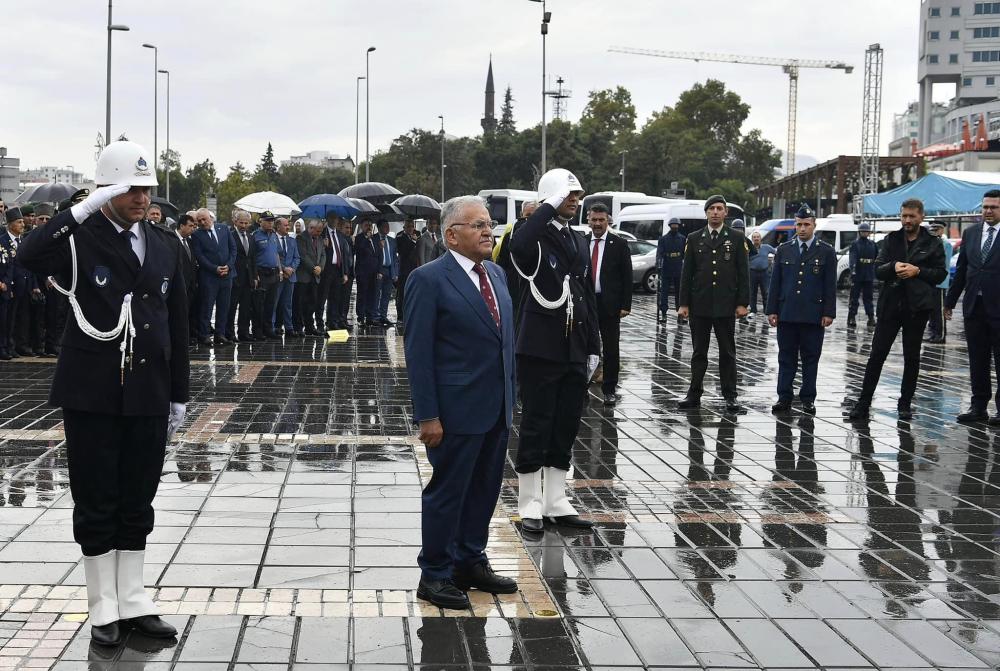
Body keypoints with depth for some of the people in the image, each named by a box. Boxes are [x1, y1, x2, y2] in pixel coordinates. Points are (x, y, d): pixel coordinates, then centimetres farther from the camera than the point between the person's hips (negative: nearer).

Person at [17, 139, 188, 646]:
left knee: (137, 504, 11)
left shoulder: (165, 246, 9)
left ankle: (133, 603, 21)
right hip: (91, 395, -4)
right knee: (95, 505, 5)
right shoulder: (80, 239, -6)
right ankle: (104, 609, 15)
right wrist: (86, 208, -30)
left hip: (148, 395, 4)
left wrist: (178, 395, 12)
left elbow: (177, 325, 13)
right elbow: (29, 257, -29)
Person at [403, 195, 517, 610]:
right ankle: (435, 576, 14)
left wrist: (510, 396, 14)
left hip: (496, 409, 7)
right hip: (457, 410, -7)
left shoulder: (496, 274, 11)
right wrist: (428, 416, -16)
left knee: (484, 490, 16)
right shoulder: (429, 279, -12)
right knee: (447, 492, 3)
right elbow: (418, 353, -14)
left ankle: (471, 563, 30)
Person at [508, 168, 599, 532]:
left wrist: (593, 346, 14)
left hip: (575, 351, 7)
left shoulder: (579, 242, 14)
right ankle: (530, 506, 10)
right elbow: (518, 245, -34)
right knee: (535, 427, 1)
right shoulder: (537, 237, -7)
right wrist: (549, 206, -24)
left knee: (565, 429, 11)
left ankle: (556, 503, 20)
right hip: (541, 349, -7)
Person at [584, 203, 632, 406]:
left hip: (609, 304, -2)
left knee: (611, 349, 3)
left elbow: (627, 277, 0)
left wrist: (625, 305, -6)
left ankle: (609, 389, 11)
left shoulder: (619, 244, 1)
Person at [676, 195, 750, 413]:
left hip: (726, 305, -1)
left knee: (727, 352, 4)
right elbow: (686, 273, 6)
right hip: (700, 305, 1)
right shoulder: (694, 239, 7)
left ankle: (730, 397, 8)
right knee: (699, 352, 6)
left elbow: (743, 272, 1)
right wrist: (683, 303, 0)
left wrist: (742, 303, -5)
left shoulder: (736, 238, 4)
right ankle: (694, 395, 12)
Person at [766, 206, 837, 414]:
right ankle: (784, 398, 7)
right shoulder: (784, 250, 9)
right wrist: (772, 310, 2)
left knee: (811, 358, 4)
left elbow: (830, 285, 1)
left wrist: (828, 313, -5)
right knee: (786, 358, 4)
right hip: (787, 314, 2)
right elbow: (775, 282, 9)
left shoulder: (826, 252, 3)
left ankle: (808, 399, 10)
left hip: (814, 315, -2)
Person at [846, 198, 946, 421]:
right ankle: (863, 403, 0)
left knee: (912, 357, 7)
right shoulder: (891, 239, 10)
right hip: (890, 305, 1)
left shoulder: (933, 244, 4)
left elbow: (940, 274, 1)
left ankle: (905, 404, 16)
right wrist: (893, 267, -14)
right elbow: (877, 269, 6)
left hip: (916, 307, -1)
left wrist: (917, 271, -13)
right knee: (877, 354, -2)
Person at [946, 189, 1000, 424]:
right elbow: (961, 270, 13)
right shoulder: (970, 233, 10)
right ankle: (979, 406, 17)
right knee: (977, 361, 10)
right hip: (974, 307, 5)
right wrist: (950, 301, 12)